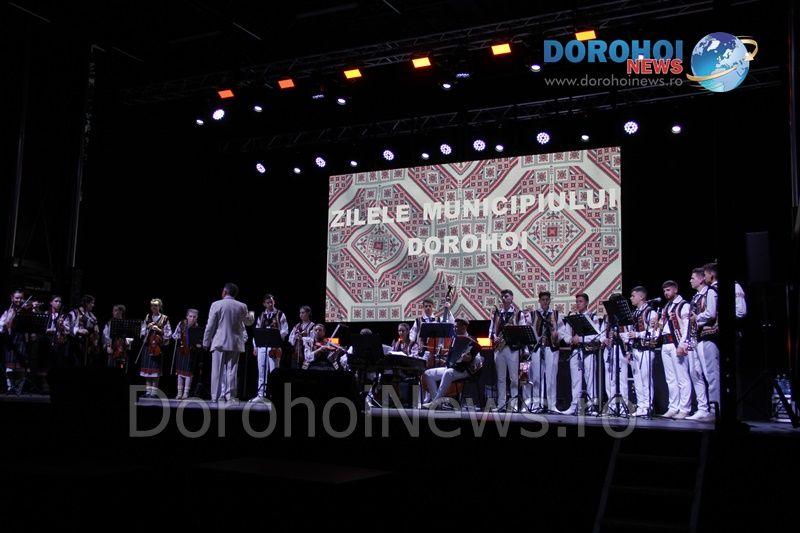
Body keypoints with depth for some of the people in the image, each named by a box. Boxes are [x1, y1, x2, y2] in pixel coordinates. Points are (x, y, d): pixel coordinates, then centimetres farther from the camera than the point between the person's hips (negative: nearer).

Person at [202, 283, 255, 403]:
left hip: (219, 342, -2)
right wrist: (251, 316, 41)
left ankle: (217, 396, 3)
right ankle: (230, 396, 3)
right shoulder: (242, 306, 3)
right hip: (235, 343, 2)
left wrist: (206, 343, 4)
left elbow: (210, 326, -5)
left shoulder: (216, 305, -5)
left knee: (218, 370, 2)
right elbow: (248, 322, 19)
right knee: (231, 370, 5)